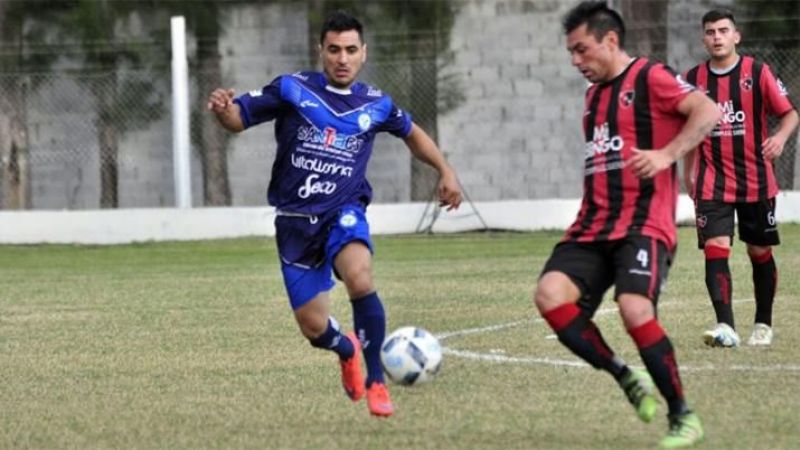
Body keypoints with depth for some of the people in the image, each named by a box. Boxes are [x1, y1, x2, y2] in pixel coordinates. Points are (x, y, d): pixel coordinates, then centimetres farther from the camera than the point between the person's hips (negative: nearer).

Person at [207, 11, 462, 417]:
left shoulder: (375, 105, 3)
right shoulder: (292, 90, -5)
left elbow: (411, 133, 23)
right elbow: (240, 118, -6)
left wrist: (445, 171, 13)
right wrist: (222, 109, -29)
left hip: (344, 214, 0)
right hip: (294, 222, 0)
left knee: (360, 280, -33)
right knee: (314, 329, 3)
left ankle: (375, 381, -18)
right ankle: (347, 350, 42)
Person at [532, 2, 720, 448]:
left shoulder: (650, 78, -3)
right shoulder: (594, 94, 22)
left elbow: (708, 111, -15)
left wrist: (666, 154, -26)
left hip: (644, 225, -7)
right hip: (593, 228, 7)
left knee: (635, 310, -27)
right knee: (550, 293, -18)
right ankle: (627, 377, -3)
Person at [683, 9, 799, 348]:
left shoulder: (757, 73, -3)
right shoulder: (693, 79, 5)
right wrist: (689, 174, 15)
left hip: (755, 181, -1)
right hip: (712, 184, 1)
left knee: (760, 252, 8)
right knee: (715, 250, -15)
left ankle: (763, 325, 24)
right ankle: (725, 327, -22)